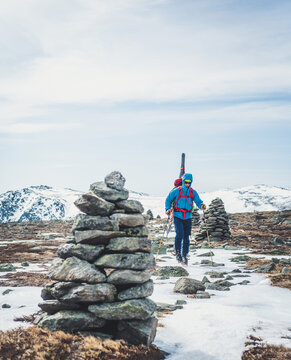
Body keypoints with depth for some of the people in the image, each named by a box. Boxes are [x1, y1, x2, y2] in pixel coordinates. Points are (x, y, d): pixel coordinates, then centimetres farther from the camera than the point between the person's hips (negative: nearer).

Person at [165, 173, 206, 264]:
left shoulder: (193, 192, 4)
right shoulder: (177, 191, -3)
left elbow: (198, 201, -4)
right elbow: (168, 200, 5)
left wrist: (201, 205, -27)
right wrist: (168, 209, -9)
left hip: (188, 217, 3)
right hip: (177, 216, -2)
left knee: (186, 237, 2)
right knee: (180, 234, -18)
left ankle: (184, 255, 16)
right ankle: (178, 252, 1)